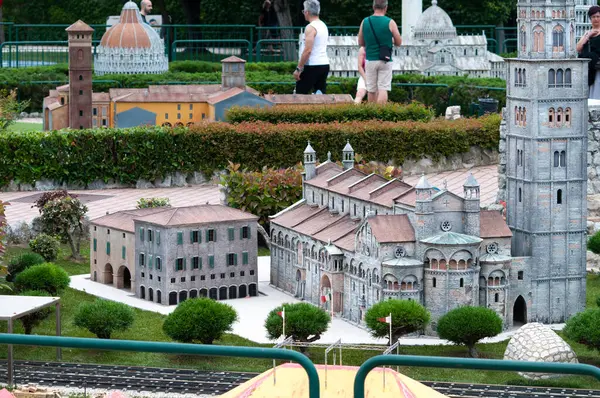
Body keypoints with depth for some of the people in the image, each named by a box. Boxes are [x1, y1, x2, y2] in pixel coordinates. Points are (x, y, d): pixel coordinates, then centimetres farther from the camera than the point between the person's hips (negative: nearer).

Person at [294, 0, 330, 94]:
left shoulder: (311, 27, -14)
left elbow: (307, 50, -21)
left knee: (300, 95, -4)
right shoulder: (323, 26, 14)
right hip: (325, 65, 9)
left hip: (312, 66, -9)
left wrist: (298, 69, -17)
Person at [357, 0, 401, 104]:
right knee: (383, 89, -4)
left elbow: (360, 43, 9)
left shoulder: (365, 22, 0)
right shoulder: (390, 23, -8)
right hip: (385, 61, -3)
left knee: (372, 90, 12)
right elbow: (398, 42, 0)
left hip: (370, 60, 3)